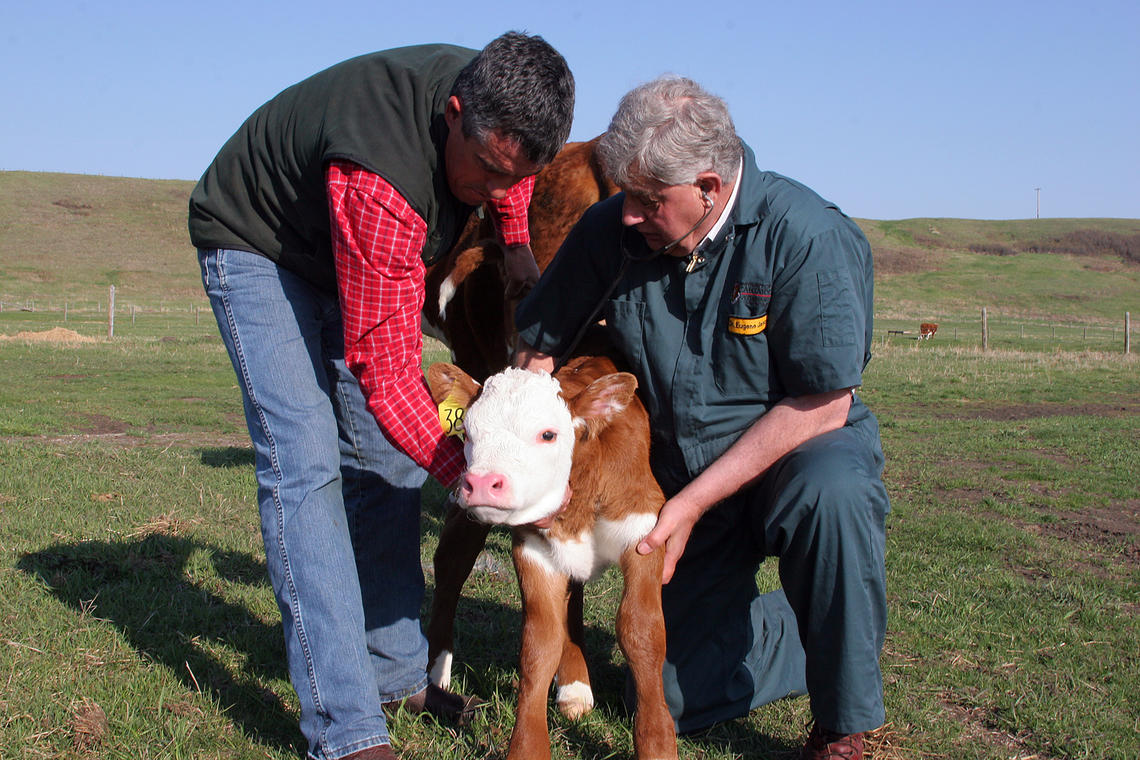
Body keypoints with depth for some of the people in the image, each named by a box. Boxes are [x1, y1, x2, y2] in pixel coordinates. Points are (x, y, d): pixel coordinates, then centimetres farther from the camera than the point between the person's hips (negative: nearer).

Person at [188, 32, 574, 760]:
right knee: (304, 464, -19)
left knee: (387, 457, 3)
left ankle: (397, 672, 14)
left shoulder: (494, 104, -20)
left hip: (354, 248, 8)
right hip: (257, 245, -7)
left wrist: (520, 250, -4)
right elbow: (386, 377, -37)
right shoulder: (379, 186, -42)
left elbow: (515, 179, 9)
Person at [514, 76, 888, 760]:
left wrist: (695, 503, -25)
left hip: (801, 449, -4)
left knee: (831, 493, -40)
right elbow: (539, 344, 3)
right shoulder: (609, 230, -11)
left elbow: (822, 404, -23)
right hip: (683, 473, 4)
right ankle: (802, 635, 30)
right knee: (681, 700, 0)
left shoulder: (806, 234, -23)